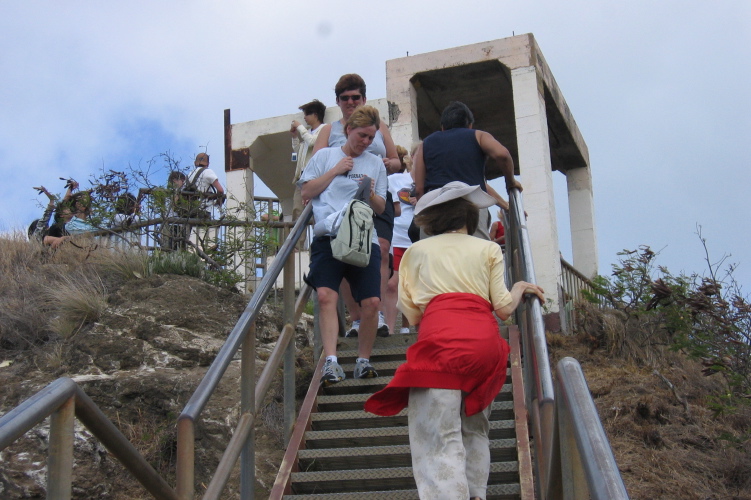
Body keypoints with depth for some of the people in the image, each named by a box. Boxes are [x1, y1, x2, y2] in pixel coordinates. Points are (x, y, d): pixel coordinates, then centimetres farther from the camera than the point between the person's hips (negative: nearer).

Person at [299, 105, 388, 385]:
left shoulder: (375, 164, 19)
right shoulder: (325, 156, 14)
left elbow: (381, 207, 19)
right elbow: (306, 192, 7)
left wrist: (371, 194, -3)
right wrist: (335, 171, 0)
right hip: (328, 237, -2)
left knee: (372, 302, -9)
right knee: (326, 295, -19)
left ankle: (363, 361, 8)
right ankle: (331, 362, -20)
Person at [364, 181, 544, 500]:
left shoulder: (417, 251, 19)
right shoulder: (488, 249, 19)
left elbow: (411, 314, 11)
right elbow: (504, 308, 10)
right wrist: (520, 289, 30)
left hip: (438, 338, -2)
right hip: (485, 341, 2)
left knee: (440, 438, -7)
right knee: (474, 430, 17)